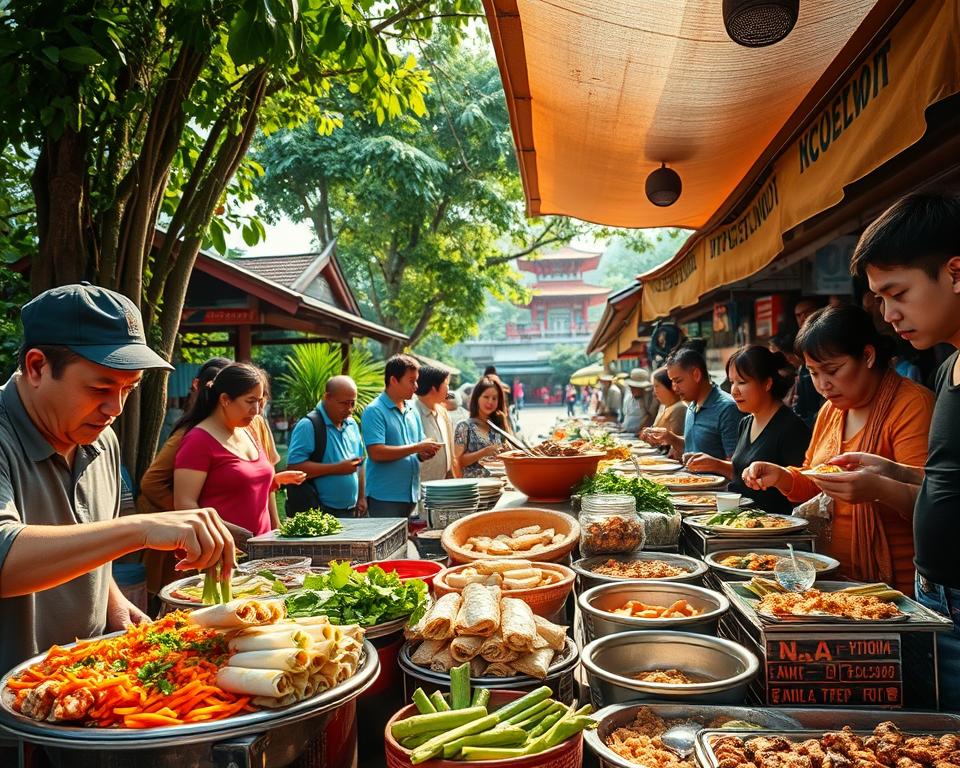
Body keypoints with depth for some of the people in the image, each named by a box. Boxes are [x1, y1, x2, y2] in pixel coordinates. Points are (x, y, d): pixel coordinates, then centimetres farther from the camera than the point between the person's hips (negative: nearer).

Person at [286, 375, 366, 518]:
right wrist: (336, 468, -22)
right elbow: (294, 467, -22)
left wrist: (361, 498, 13)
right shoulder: (308, 426, -13)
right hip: (320, 513, -7)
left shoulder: (352, 424, 11)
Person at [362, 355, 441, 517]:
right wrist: (416, 447, -17)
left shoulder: (412, 410, 13)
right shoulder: (374, 411, -10)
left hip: (411, 495, 7)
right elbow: (376, 453, -20)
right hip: (385, 497, -7)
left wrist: (425, 453, -4)